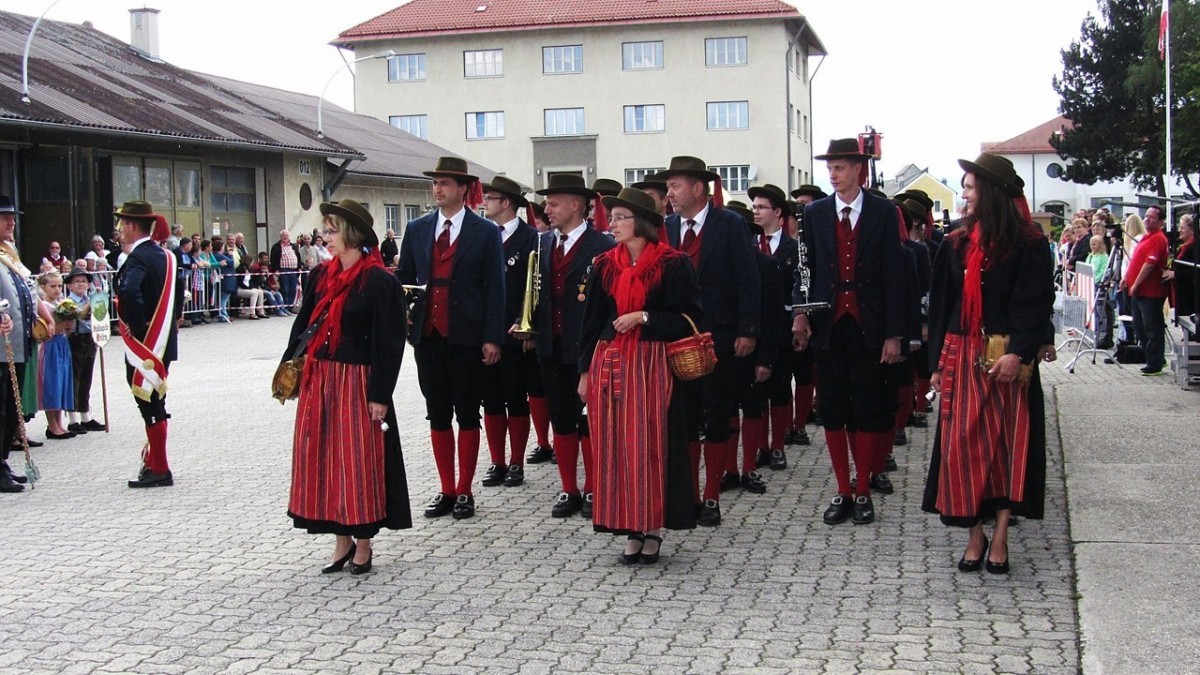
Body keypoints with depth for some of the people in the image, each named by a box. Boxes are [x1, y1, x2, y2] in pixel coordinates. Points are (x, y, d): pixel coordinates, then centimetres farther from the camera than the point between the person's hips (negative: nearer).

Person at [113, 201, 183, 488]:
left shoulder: (138, 257, -16)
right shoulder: (164, 254, 11)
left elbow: (129, 292, -34)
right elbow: (178, 291, 20)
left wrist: (135, 325, -22)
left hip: (144, 341, -9)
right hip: (164, 339, 9)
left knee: (149, 403, -3)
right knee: (154, 401, 17)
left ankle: (159, 470, 2)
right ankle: (153, 460, 27)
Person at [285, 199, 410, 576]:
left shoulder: (379, 282, -11)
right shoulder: (321, 276, 8)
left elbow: (390, 342, -13)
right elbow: (304, 324, 13)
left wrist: (380, 395, -15)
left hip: (357, 382, -6)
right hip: (318, 379, 6)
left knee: (358, 460, 1)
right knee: (324, 458, 9)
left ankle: (363, 544, 15)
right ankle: (342, 540, 20)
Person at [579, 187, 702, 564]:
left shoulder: (672, 264, -4)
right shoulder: (606, 265, 10)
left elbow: (688, 317, -5)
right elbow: (592, 320, 13)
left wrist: (644, 317, -14)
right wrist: (586, 371, 10)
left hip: (653, 365, -4)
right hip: (610, 363, 4)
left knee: (651, 444, -3)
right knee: (616, 445, 3)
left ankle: (653, 529, 7)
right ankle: (631, 529, 11)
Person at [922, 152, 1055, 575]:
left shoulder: (1028, 245, -4)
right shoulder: (957, 244, 9)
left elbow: (1036, 304, -9)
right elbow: (941, 305, 10)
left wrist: (1019, 353, -21)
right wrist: (937, 363, 5)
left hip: (1009, 360, -4)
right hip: (962, 357, 4)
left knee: (1008, 442, 1)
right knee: (962, 444, 0)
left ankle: (1000, 538, 10)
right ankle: (975, 536, 9)